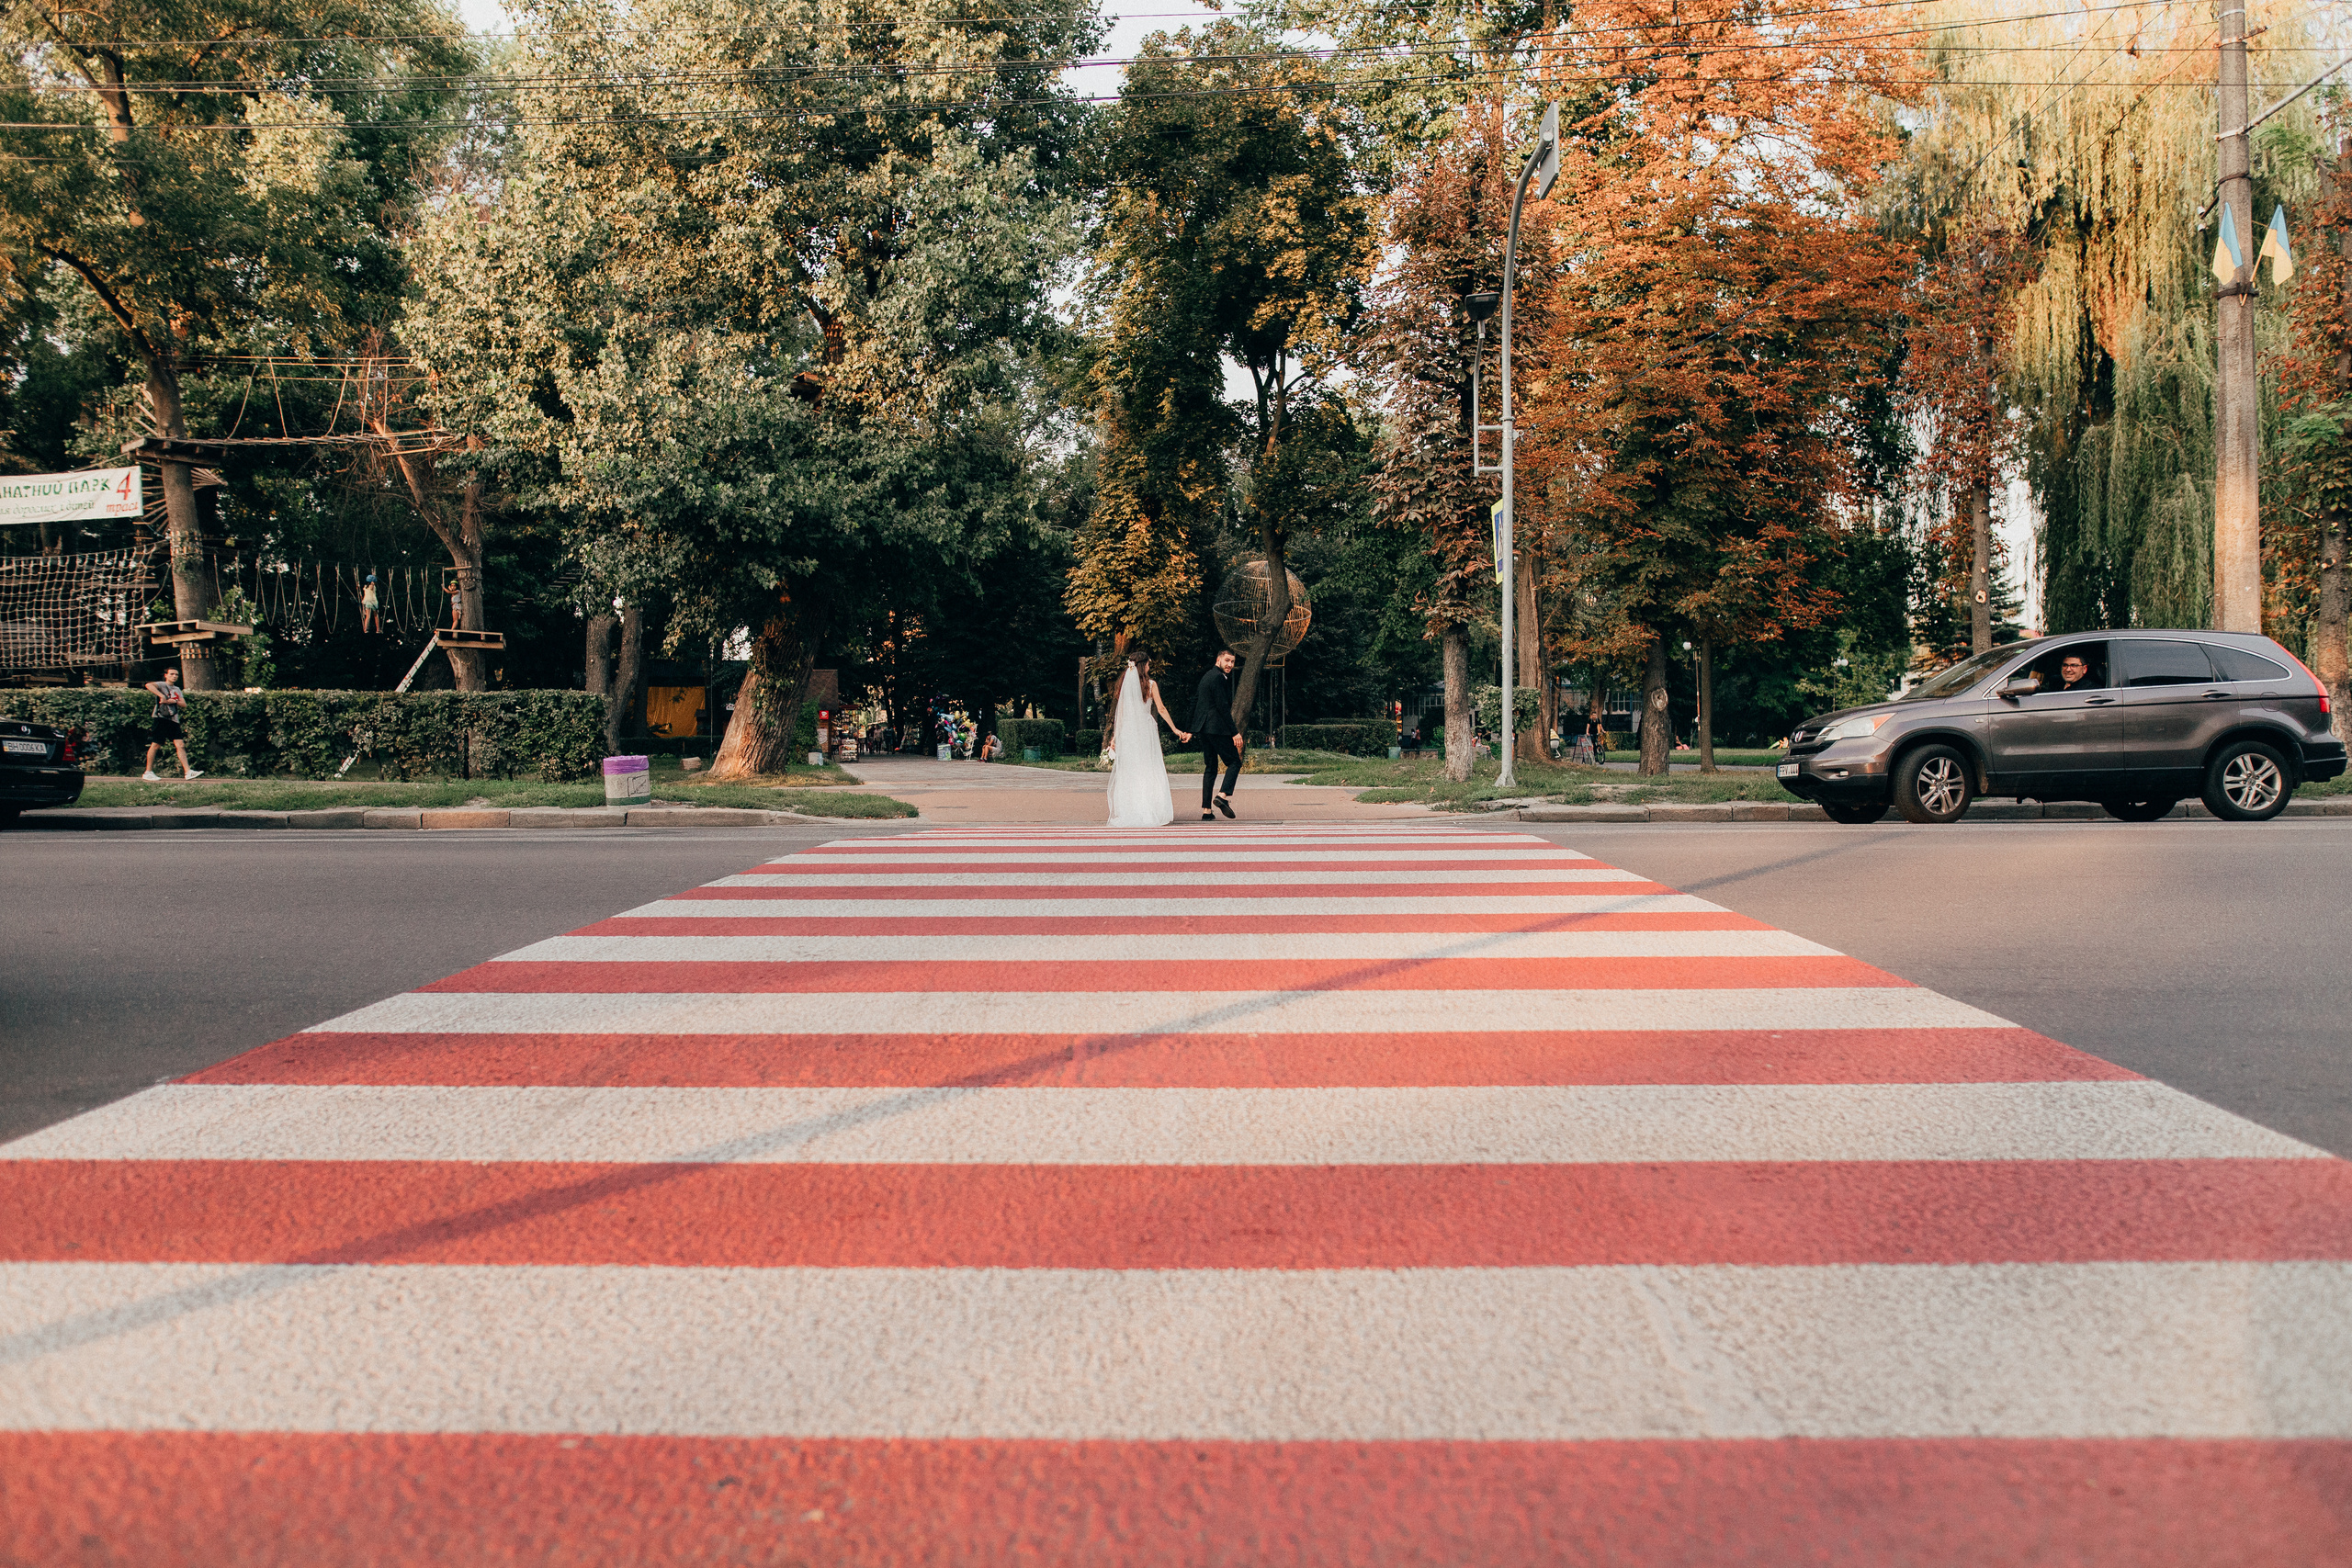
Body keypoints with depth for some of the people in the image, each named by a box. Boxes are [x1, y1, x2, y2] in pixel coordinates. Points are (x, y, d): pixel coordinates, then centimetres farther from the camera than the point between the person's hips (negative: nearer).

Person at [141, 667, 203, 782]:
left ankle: (187, 772, -10)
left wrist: (174, 701, -6)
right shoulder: (161, 685, 2)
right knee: (155, 745, -4)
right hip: (161, 718, -6)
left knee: (180, 745, -4)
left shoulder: (177, 690, 22)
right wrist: (162, 695, -26)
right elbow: (149, 685, -20)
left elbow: (184, 705, 13)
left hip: (174, 721, 6)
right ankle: (148, 772, 3)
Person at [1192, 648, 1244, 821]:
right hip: (1217, 727, -10)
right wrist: (1235, 732, -17)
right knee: (1234, 761, -2)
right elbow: (1223, 706, -18)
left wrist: (1191, 729, 25)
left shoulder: (1207, 676, 19)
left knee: (1210, 768, 10)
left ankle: (1206, 811, 6)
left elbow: (1194, 700, 23)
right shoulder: (1218, 678, -12)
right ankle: (1223, 795, -19)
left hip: (1203, 728, 10)